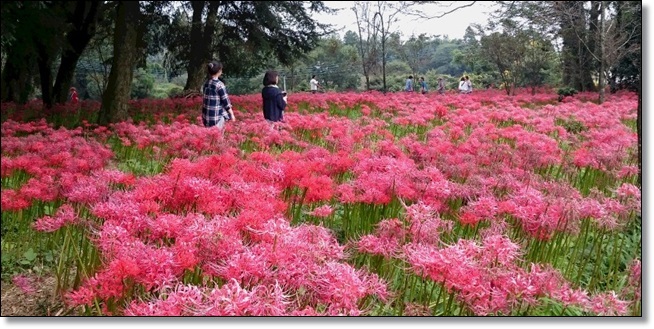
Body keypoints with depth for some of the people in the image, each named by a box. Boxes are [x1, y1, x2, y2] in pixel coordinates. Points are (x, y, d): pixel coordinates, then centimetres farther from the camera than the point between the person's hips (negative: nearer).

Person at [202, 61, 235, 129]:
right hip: (217, 115, -7)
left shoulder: (206, 83, 5)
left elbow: (206, 98, 12)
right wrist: (232, 114, -3)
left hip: (206, 115, 7)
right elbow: (226, 101, -12)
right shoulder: (219, 84, -15)